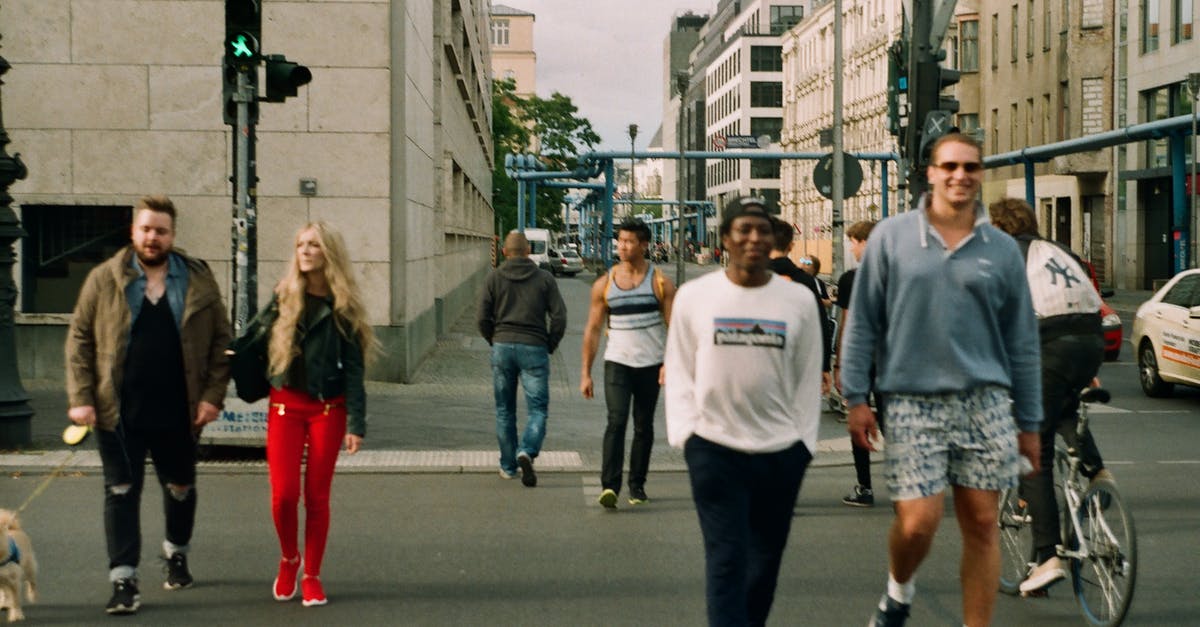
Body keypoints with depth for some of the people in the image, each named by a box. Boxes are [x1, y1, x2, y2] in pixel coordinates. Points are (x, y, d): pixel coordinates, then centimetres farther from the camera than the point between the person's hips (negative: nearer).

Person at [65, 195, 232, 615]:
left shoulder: (199, 280, 2)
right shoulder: (104, 279, 0)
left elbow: (220, 340, 2)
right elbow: (80, 339, 1)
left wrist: (213, 395, -6)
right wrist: (80, 398, -7)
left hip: (178, 413, 2)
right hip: (119, 413, -1)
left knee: (181, 488, 17)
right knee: (121, 493, 0)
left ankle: (176, 555, 40)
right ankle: (124, 581, 4)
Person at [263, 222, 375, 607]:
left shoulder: (343, 307, -1)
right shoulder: (284, 297, 4)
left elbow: (354, 369, -3)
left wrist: (356, 424, -8)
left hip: (328, 409, -1)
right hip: (285, 405, 1)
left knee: (317, 495, 3)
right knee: (284, 493, -7)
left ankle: (311, 576, 16)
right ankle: (288, 560, 20)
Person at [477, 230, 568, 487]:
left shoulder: (495, 277, 3)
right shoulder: (544, 278, 2)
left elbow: (482, 318, -1)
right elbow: (559, 317, -3)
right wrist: (550, 346, 9)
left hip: (502, 347, 2)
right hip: (534, 349, -1)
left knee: (504, 410, 13)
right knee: (537, 409, 1)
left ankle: (508, 466, 18)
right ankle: (527, 452, -23)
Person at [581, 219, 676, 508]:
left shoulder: (660, 282, -1)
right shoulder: (604, 284, 3)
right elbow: (593, 329, 7)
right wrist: (585, 372, 3)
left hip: (651, 364, 0)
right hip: (617, 362, 0)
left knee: (644, 427, 10)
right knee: (616, 421, -16)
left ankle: (637, 485, 23)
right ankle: (609, 486, -23)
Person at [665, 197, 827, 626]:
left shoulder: (798, 300, 4)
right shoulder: (694, 296, 2)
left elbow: (808, 377, 8)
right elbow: (679, 371, 5)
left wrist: (803, 441, 4)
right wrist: (687, 432, -4)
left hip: (781, 452, 2)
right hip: (714, 447, -2)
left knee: (765, 557, 13)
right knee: (726, 558, -6)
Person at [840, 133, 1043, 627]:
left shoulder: (1002, 250, 7)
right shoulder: (891, 237, 2)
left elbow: (1023, 343, 10)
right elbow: (862, 323, 3)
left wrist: (1029, 423, 10)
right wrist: (856, 397, -2)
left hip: (984, 403, 2)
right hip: (912, 404, -2)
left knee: (982, 525, 3)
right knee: (917, 524, -8)